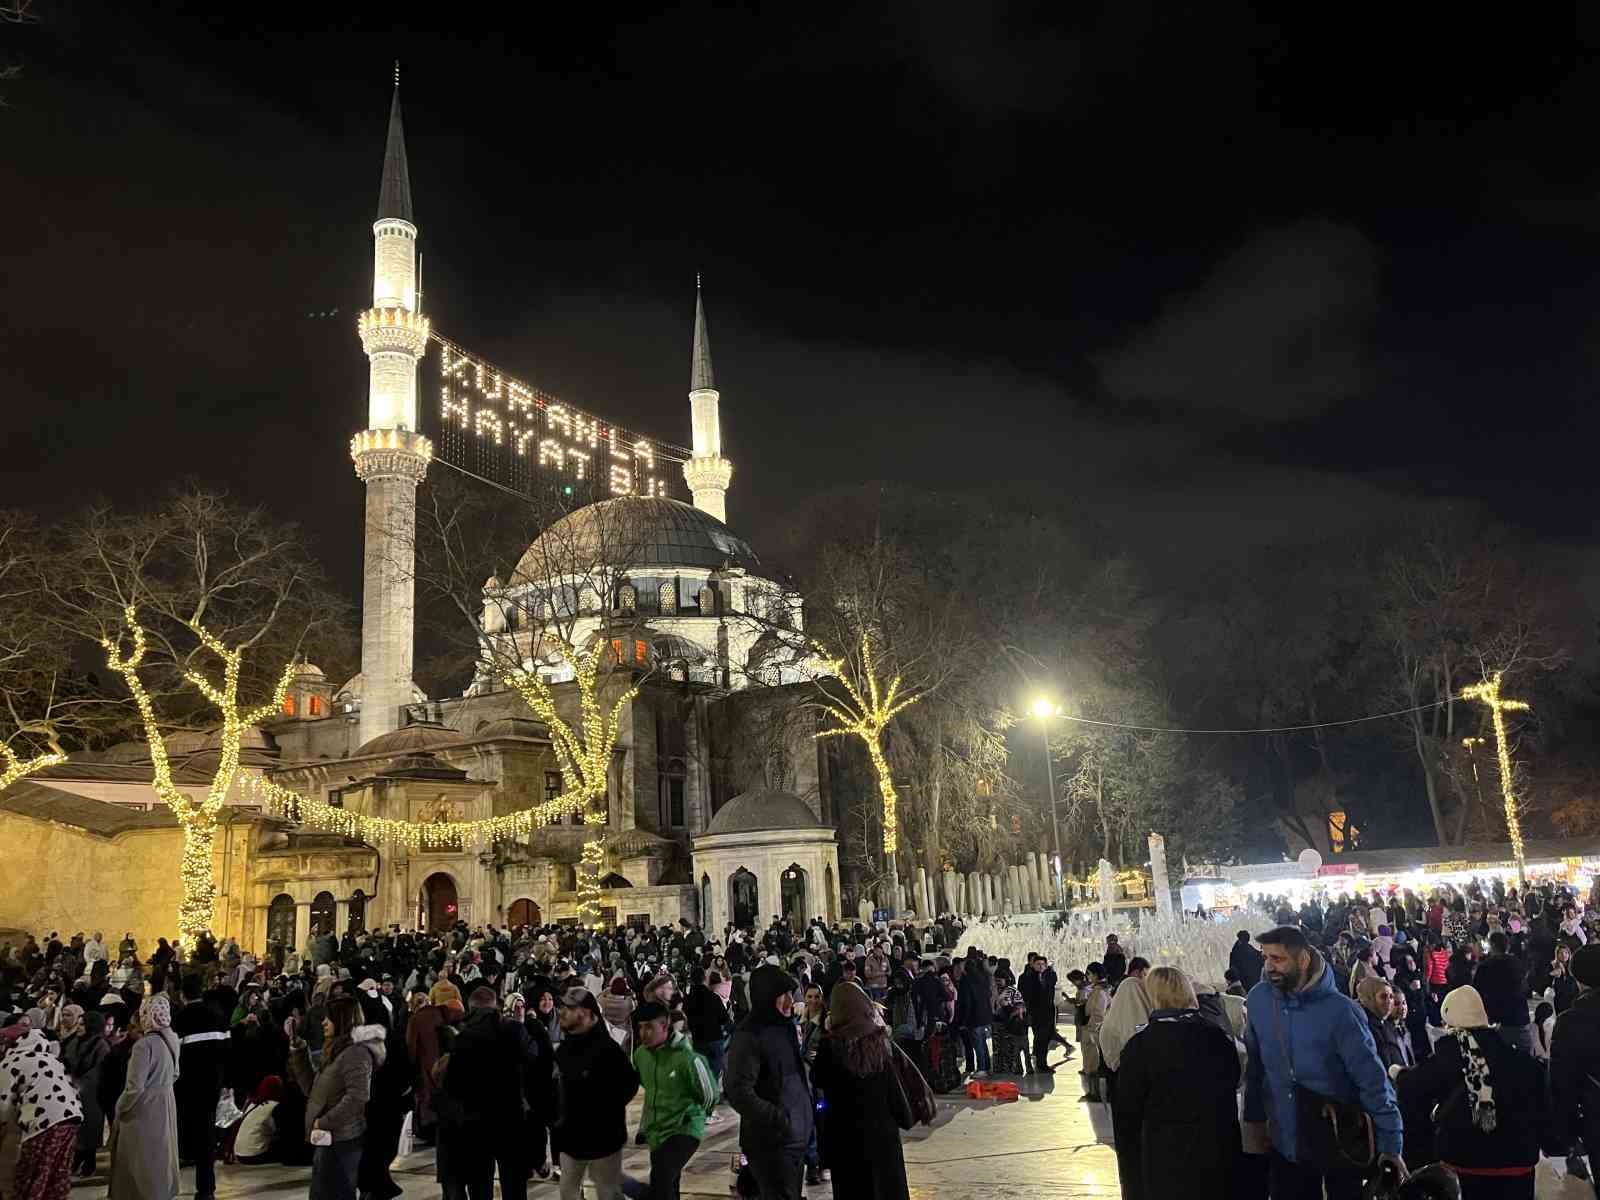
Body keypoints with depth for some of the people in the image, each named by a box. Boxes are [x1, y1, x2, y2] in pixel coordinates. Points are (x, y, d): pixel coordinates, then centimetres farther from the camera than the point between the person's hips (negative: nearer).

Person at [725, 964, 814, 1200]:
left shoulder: (785, 1026, 9)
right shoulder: (749, 1036, -17)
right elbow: (738, 1092, -24)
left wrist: (808, 1098, 9)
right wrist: (779, 1119, -25)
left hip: (797, 1135, 8)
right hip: (771, 1140, -8)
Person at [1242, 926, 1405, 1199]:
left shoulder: (1339, 1010, -19)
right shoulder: (1258, 1000, -7)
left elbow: (1372, 1079, -15)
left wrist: (1390, 1142, -14)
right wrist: (1253, 1120, 6)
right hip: (1285, 1143, 3)